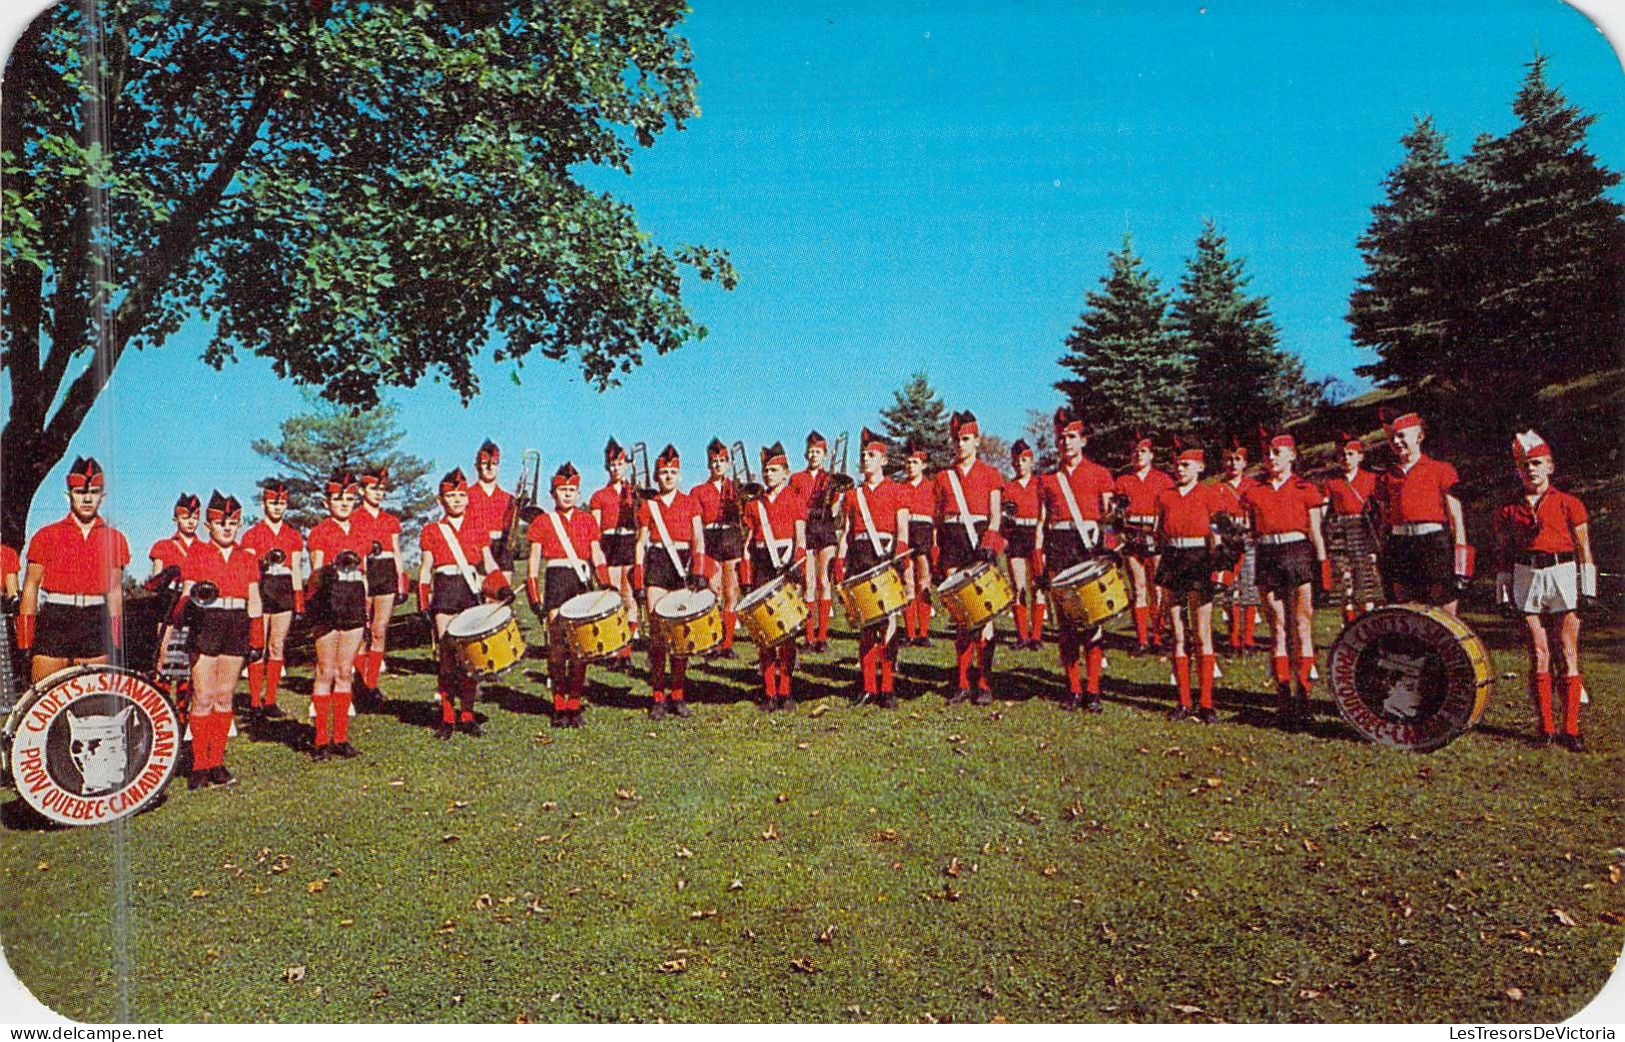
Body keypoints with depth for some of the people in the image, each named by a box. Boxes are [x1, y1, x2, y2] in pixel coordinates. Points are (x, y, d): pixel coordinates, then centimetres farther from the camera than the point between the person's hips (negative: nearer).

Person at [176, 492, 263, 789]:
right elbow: (187, 592, -1)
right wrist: (197, 594, -25)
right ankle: (199, 767, 2)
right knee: (203, 698, -4)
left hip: (236, 631, 3)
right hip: (204, 628, -3)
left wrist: (257, 640, 6)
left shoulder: (247, 558, 11)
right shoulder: (196, 552, 4)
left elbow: (254, 602, 11)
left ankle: (217, 764, 13)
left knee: (225, 698, 6)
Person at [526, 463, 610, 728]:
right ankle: (559, 707, 4)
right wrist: (535, 597, -4)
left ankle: (574, 705, 9)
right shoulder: (543, 521, 7)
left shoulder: (588, 521, 13)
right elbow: (534, 562, 4)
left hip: (582, 582, 2)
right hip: (555, 582, -2)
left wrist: (605, 584, -7)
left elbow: (597, 556, 9)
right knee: (557, 643, -4)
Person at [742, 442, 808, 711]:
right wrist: (747, 577, 4)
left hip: (786, 564, -3)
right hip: (762, 566, 3)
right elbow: (748, 543, 13)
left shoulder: (794, 500, 5)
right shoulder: (756, 503, 14)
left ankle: (785, 691, 6)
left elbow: (800, 538, -3)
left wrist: (796, 568, -16)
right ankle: (769, 692, 6)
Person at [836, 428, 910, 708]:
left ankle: (887, 689, -2)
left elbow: (902, 530, -1)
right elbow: (846, 532, 15)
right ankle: (869, 686, 9)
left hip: (885, 555, -3)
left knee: (887, 621, -5)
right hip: (859, 556, 3)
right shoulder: (852, 494, 16)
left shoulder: (896, 490, 6)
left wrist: (900, 559, -15)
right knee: (864, 623, 4)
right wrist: (840, 563, 4)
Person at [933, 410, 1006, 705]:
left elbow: (995, 516, -1)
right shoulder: (944, 477, 13)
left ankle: (984, 683, 1)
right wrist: (938, 557, 10)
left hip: (980, 543, -3)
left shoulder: (990, 475, 6)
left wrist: (988, 547, -15)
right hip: (953, 545, 3)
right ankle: (964, 682, 7)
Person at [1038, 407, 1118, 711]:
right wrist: (1039, 560, 5)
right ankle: (1074, 689, 9)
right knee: (1064, 621, 2)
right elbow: (1042, 522, 13)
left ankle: (1093, 691, 2)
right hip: (1058, 548, 2)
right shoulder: (1049, 479, 13)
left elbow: (1110, 517, 3)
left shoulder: (1099, 473, 7)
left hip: (1090, 546, -2)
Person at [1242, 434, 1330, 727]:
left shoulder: (1304, 489, 3)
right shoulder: (1255, 492, 10)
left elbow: (1315, 533, 2)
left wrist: (1323, 572, -2)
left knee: (1301, 628, -1)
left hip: (1299, 556, -2)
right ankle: (1284, 697, 9)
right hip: (1268, 559, 2)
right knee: (1278, 630, 5)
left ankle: (1303, 697, 3)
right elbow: (1250, 531, 12)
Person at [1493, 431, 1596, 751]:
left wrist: (1588, 589, -1)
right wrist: (1503, 595, 6)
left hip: (1563, 576, -1)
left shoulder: (1568, 504, 4)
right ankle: (1545, 727, 9)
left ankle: (1570, 728, 2)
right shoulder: (1508, 509, 8)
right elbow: (1503, 555, 11)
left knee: (1569, 655, -2)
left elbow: (1584, 551, 5)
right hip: (1526, 579, 1)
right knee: (1539, 656, 2)